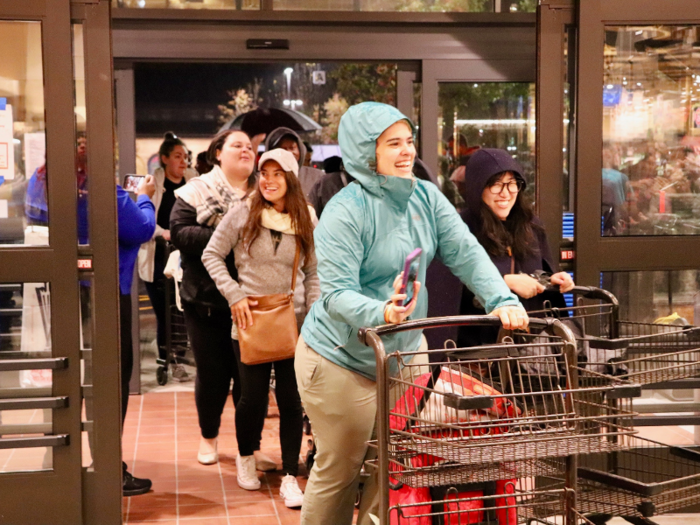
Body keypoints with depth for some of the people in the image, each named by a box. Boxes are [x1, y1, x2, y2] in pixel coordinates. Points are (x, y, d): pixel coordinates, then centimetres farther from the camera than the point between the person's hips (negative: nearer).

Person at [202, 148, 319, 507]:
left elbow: (312, 273, 8)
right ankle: (245, 456, 34)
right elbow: (211, 255, 0)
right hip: (250, 320, -1)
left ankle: (290, 478, 13)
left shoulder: (306, 220, 2)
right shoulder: (243, 213, -4)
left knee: (291, 400, 2)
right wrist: (234, 294, -9)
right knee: (253, 398, 5)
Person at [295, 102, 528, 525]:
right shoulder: (346, 211, -19)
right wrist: (381, 313, -42)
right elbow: (337, 293, -24)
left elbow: (465, 252, -7)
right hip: (342, 361, -6)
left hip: (402, 352, 6)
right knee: (340, 471, 4)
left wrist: (502, 300, -22)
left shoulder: (426, 196, 1)